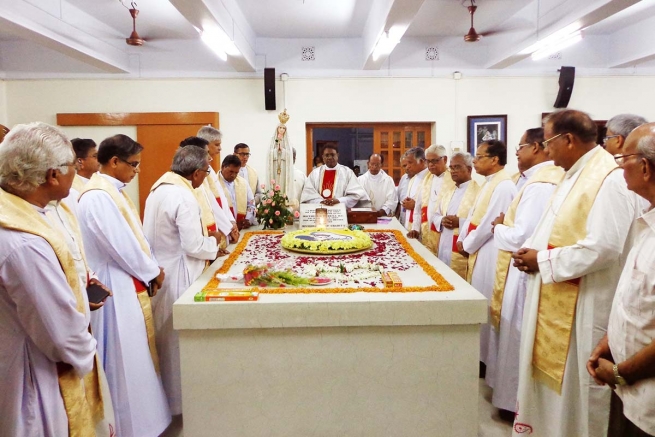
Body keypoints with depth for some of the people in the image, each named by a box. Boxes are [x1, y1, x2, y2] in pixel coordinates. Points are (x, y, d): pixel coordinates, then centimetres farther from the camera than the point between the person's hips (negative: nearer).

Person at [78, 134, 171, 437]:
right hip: (117, 289, -10)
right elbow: (123, 246, -22)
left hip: (130, 285, 10)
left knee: (136, 358, 20)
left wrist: (151, 269, 3)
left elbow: (134, 236, 12)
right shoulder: (98, 197, -21)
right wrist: (153, 272, -8)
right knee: (127, 362, 4)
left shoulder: (112, 191, 10)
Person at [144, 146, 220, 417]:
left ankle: (166, 395, 36)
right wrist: (214, 240, -3)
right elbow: (194, 246, -22)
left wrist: (204, 240, 11)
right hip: (177, 277, -9)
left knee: (166, 338, 21)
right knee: (181, 340, 6)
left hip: (161, 273, 9)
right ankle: (180, 399, 22)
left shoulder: (159, 188, 7)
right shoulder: (183, 196, -22)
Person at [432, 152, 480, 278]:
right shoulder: (448, 190, 15)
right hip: (443, 249, 7)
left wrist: (460, 222, -22)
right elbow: (435, 215, 17)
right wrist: (442, 220, -4)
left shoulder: (478, 191, -9)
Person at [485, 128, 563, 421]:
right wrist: (508, 222, 3)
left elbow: (522, 237, -25)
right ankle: (515, 394, 34)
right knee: (520, 337, 20)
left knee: (516, 338, 5)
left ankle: (516, 401, 21)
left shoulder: (539, 185, -22)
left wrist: (498, 228, -7)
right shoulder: (550, 178, 9)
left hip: (524, 273, -10)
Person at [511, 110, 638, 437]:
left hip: (583, 308, -9)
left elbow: (604, 247, -26)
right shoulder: (575, 175, 11)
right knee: (549, 376, 19)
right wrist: (532, 252, 0)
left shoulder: (608, 178, -18)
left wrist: (543, 261, -17)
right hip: (555, 301, 9)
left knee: (575, 384, 7)